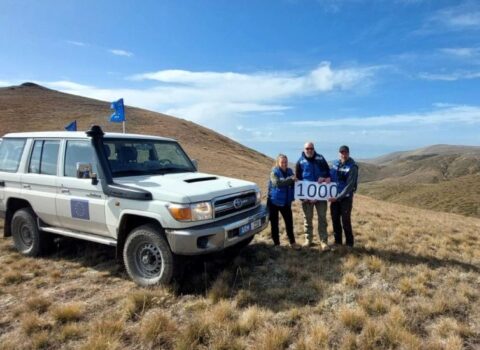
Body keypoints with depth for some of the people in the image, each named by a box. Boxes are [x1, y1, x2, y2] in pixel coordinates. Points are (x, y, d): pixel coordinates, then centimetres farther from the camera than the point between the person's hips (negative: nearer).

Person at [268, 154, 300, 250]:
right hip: (274, 201, -4)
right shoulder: (274, 172, -11)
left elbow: (293, 184, 18)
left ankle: (292, 242, 21)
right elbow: (277, 182, -31)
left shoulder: (290, 171, 4)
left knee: (289, 222, 6)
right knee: (274, 223, 4)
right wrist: (290, 179, -36)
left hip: (286, 202, 4)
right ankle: (276, 243, 17)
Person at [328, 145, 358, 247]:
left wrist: (338, 197, -20)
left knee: (345, 221, -2)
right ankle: (337, 241, 25)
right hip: (334, 196, 5)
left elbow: (349, 186, -18)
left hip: (346, 197, -5)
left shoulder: (352, 166, -14)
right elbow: (331, 175, 14)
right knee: (335, 220, 11)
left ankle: (349, 243, 15)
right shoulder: (335, 163, 3)